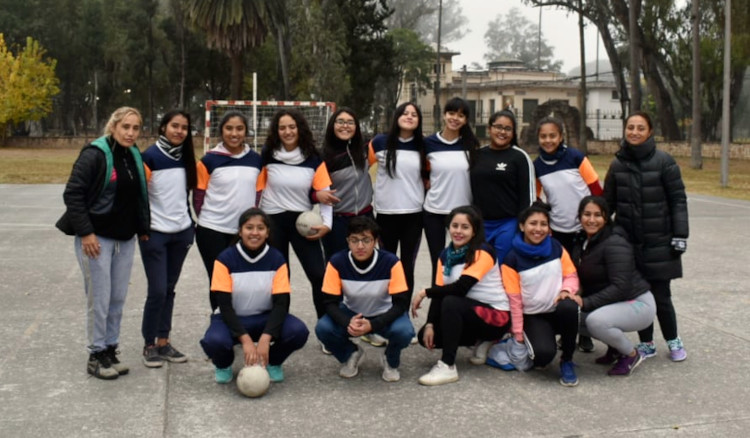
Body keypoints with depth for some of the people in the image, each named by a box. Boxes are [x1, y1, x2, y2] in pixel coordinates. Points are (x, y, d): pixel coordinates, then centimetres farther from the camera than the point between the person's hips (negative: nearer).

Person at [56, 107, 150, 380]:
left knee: (118, 299, 11)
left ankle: (110, 351, 23)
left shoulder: (135, 157, 8)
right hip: (96, 238, -6)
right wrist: (85, 232, -18)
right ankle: (96, 356, 12)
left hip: (125, 239, 7)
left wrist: (143, 229, 11)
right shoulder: (95, 154, -13)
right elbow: (72, 194, -15)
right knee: (99, 299, -1)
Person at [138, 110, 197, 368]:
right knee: (157, 290, -5)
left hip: (181, 232, 5)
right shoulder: (150, 156, -9)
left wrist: (190, 223, 15)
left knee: (169, 289, 10)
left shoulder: (186, 157, 8)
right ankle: (149, 345, 10)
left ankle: (163, 342, 19)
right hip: (155, 233, -5)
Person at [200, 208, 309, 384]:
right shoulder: (225, 259, -14)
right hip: (232, 318, -1)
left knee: (299, 331, -28)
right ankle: (223, 365, 5)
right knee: (213, 341, -35)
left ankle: (273, 362, 7)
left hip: (266, 318, 2)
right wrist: (245, 339, -29)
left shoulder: (277, 259, -9)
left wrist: (265, 339, -29)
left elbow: (281, 303, -14)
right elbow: (225, 305, -17)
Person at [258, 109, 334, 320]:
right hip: (273, 220, 0)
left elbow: (325, 193, -3)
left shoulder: (313, 159, -4)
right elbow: (257, 187, 3)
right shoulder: (267, 155, -4)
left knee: (319, 275, -3)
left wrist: (327, 223, -13)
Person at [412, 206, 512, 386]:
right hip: (467, 313, 8)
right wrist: (430, 324, -15)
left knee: (451, 303, -31)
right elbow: (439, 292, -2)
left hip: (496, 316, -8)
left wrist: (424, 292, -18)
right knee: (425, 335, -8)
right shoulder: (445, 256, 4)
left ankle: (448, 367, -24)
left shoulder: (483, 252, -17)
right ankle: (480, 340, 10)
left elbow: (461, 288, -26)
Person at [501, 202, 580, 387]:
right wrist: (518, 335, -4)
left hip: (559, 310, 3)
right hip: (533, 317, -2)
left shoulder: (556, 248, 1)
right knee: (544, 353, -31)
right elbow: (514, 299, -5)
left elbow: (571, 275, 7)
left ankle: (567, 361, -11)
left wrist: (566, 290, -17)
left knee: (569, 307, -35)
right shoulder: (512, 259, -8)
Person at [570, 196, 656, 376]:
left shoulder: (614, 244, -20)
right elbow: (585, 281, 10)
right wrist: (574, 296, -11)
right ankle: (615, 347, 9)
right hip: (610, 304, 8)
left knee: (596, 320, -34)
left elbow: (620, 287, -26)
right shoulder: (582, 244, 5)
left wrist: (586, 302, -28)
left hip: (637, 304, -8)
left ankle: (631, 355, -4)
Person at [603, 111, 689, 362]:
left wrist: (680, 235, -9)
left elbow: (678, 200, -5)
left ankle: (673, 341, 25)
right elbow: (608, 202, 12)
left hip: (659, 242, -3)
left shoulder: (664, 162, -6)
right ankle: (646, 344, 24)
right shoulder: (617, 164, 5)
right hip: (628, 242, 3)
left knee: (660, 296, 2)